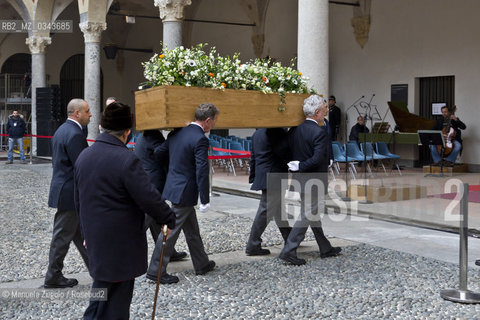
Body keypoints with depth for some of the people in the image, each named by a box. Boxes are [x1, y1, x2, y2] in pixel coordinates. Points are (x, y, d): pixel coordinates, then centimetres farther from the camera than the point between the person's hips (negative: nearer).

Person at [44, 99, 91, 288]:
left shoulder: (62, 130, 12)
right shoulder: (75, 134, -20)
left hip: (61, 186, 10)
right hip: (70, 193, -10)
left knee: (79, 232, 17)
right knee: (63, 235, 1)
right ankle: (53, 277, 12)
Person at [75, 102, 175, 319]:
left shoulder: (83, 156, 4)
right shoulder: (126, 160, -21)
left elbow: (79, 201, 14)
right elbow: (149, 198, -18)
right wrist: (169, 220, -1)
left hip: (95, 240, 8)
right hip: (121, 244, -7)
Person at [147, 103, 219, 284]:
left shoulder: (177, 133, 5)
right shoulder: (200, 139, -19)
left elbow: (158, 153, 11)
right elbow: (202, 172, -20)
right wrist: (205, 200, -15)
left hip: (174, 186, 9)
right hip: (185, 192, -9)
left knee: (192, 230, 19)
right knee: (171, 231, 0)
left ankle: (202, 264, 33)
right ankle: (155, 271, 8)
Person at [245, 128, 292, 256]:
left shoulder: (257, 133, 13)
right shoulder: (278, 132, -16)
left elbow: (253, 157, 17)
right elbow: (285, 154, -19)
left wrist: (253, 177, 21)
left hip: (262, 177, 10)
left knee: (278, 210, 19)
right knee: (265, 211, -4)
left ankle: (290, 239, 33)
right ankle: (252, 246, 0)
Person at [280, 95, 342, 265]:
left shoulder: (294, 130, 4)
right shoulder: (319, 132, -18)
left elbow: (291, 152, 9)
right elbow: (318, 159, -25)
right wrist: (300, 166, -15)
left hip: (300, 180, 9)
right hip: (313, 181, -8)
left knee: (313, 213, 18)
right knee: (306, 216, -2)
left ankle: (325, 248, 31)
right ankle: (288, 251, -3)